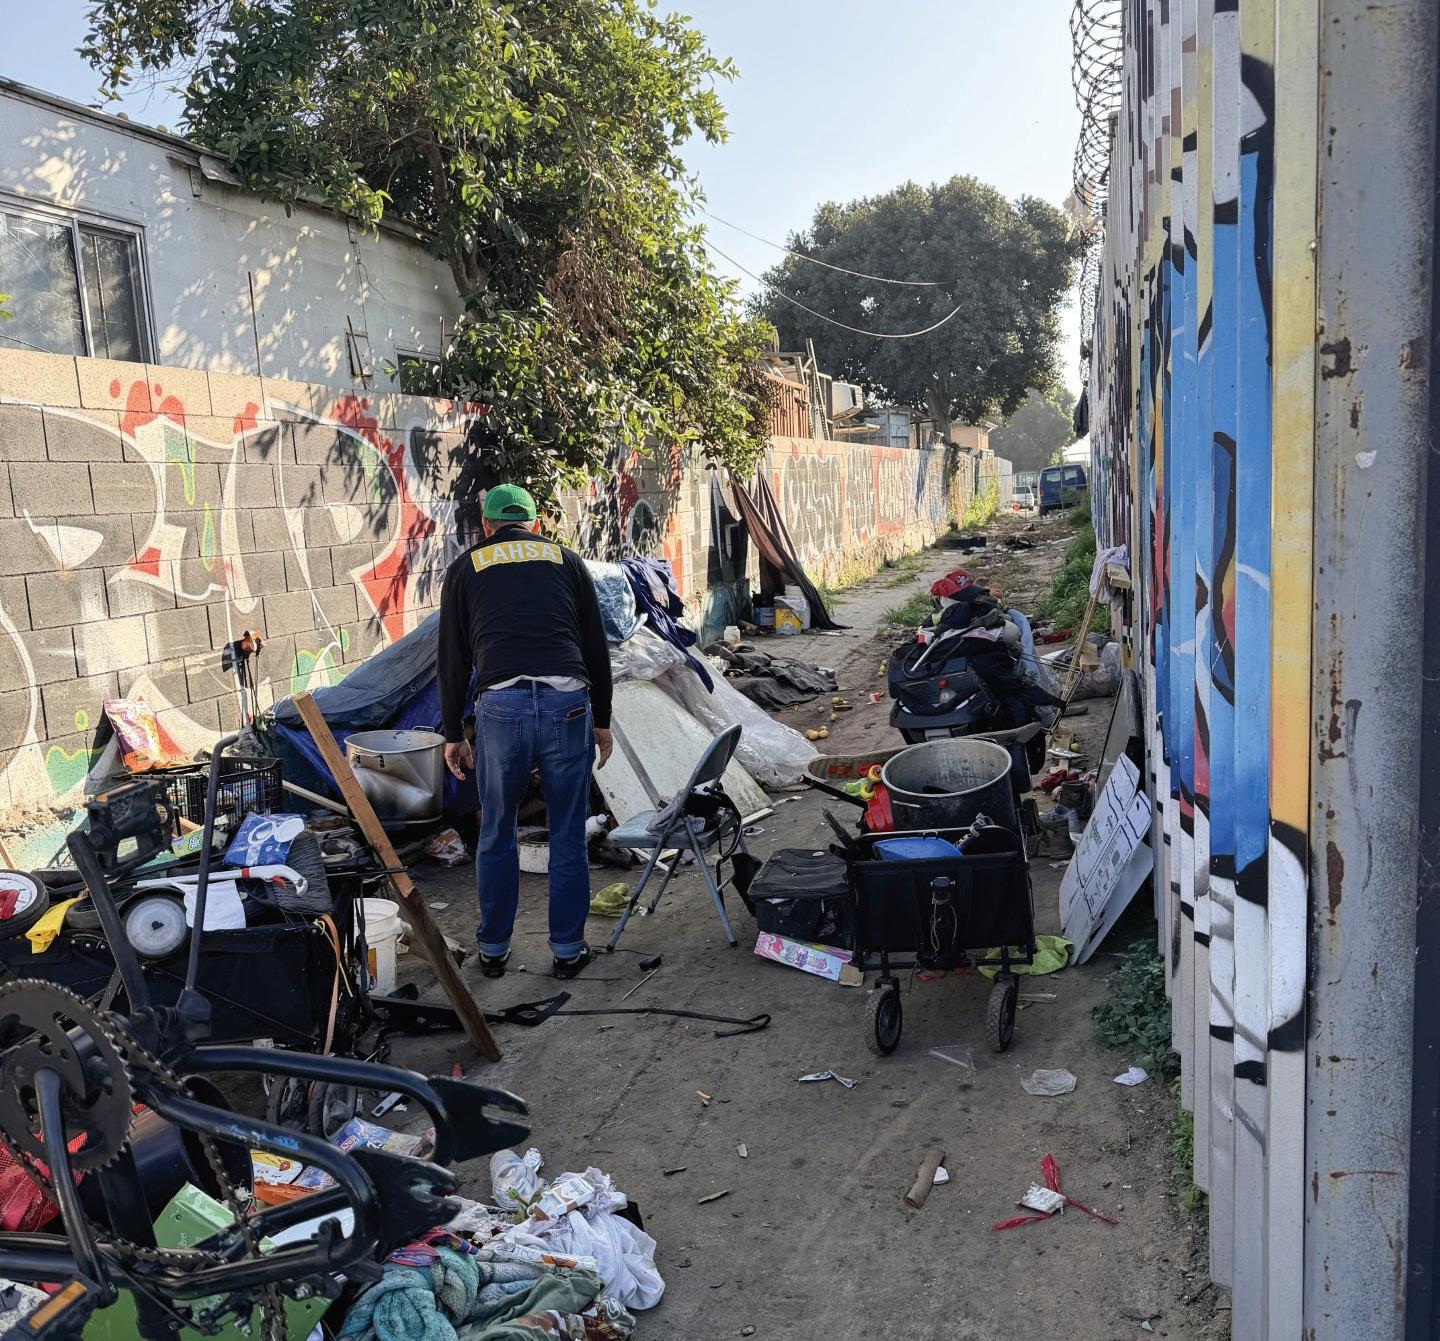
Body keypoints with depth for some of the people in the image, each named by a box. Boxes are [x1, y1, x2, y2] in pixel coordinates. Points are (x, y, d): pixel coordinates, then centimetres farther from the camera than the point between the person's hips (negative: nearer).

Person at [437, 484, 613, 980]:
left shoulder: (465, 567, 16)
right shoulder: (565, 559, 18)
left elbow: (453, 659, 12)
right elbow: (596, 646, 15)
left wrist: (453, 734, 18)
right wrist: (602, 720, 21)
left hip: (500, 707, 0)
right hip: (568, 705, 1)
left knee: (496, 836, 15)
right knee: (568, 836, 12)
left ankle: (493, 949, 25)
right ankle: (568, 949, 21)